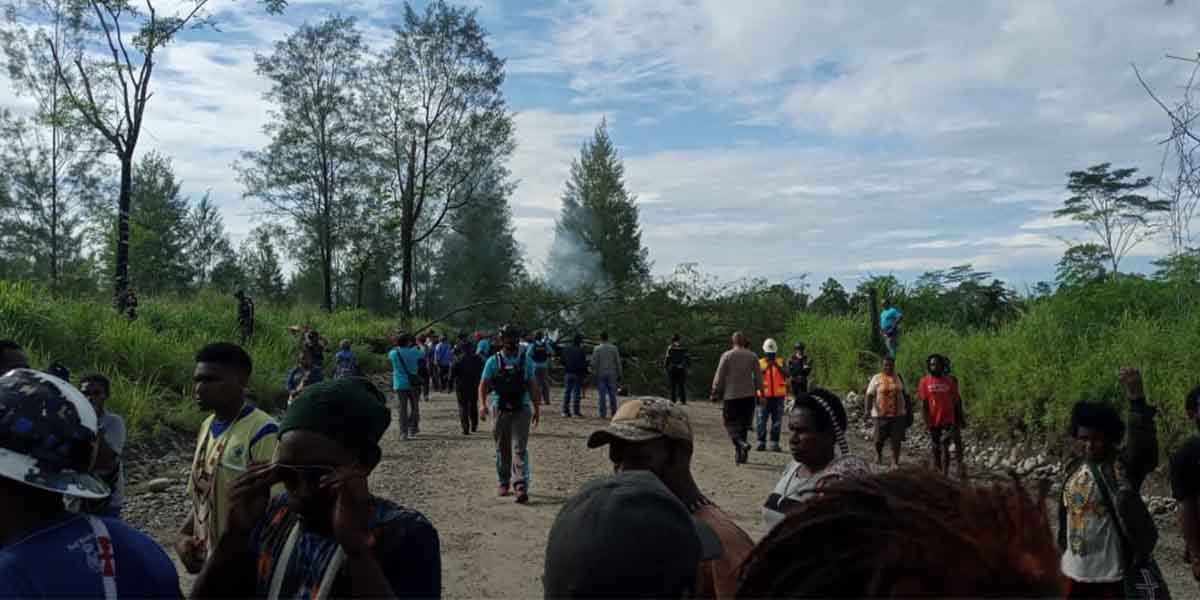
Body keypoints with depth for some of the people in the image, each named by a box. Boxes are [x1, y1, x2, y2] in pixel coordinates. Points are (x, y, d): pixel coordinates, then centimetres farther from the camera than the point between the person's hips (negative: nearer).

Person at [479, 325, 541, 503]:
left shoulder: (525, 362, 7)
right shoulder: (493, 361, 2)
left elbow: (532, 386, 12)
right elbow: (483, 385, -1)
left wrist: (536, 408, 12)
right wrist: (482, 404, -15)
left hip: (521, 409, 0)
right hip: (500, 409, 0)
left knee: (520, 449, -8)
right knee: (502, 449, 10)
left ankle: (521, 487, -12)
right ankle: (504, 483, 26)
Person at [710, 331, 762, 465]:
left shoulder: (727, 356, -4)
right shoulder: (752, 356, 4)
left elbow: (719, 377, -4)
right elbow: (758, 377, 5)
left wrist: (715, 393, 5)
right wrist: (759, 391, 15)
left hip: (731, 395, -3)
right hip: (748, 395, 3)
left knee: (731, 423, 4)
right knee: (743, 424, 11)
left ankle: (741, 443, -22)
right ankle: (739, 455, 12)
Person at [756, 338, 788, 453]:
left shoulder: (781, 362, 7)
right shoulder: (760, 363, 4)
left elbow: (786, 375, -8)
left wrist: (777, 366, -22)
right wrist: (766, 367, -22)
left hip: (778, 396, 1)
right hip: (764, 396, -1)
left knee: (777, 421, 3)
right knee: (762, 420, -2)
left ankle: (774, 443, 7)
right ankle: (761, 442, 5)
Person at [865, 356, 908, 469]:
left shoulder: (898, 378, 7)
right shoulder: (876, 378, -3)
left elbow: (904, 394, 16)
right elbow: (870, 395, -8)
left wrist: (906, 409, 16)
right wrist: (868, 409, -20)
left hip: (898, 414, 2)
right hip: (881, 414, -2)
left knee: (896, 440, -1)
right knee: (879, 439, 6)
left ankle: (895, 462, 6)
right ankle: (878, 454, 36)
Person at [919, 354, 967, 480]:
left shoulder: (950, 380, 0)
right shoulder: (925, 382, -1)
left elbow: (956, 402, 5)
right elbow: (924, 403, -1)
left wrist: (961, 419, 4)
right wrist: (926, 422, -6)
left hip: (948, 421, -1)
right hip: (933, 422, 1)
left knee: (945, 448, -7)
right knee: (935, 449, 10)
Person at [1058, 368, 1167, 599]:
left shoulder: (1123, 466, -13)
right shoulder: (1073, 468, 5)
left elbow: (1143, 444, -34)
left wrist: (1136, 397, -47)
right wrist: (1064, 551, 19)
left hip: (1113, 574, -6)